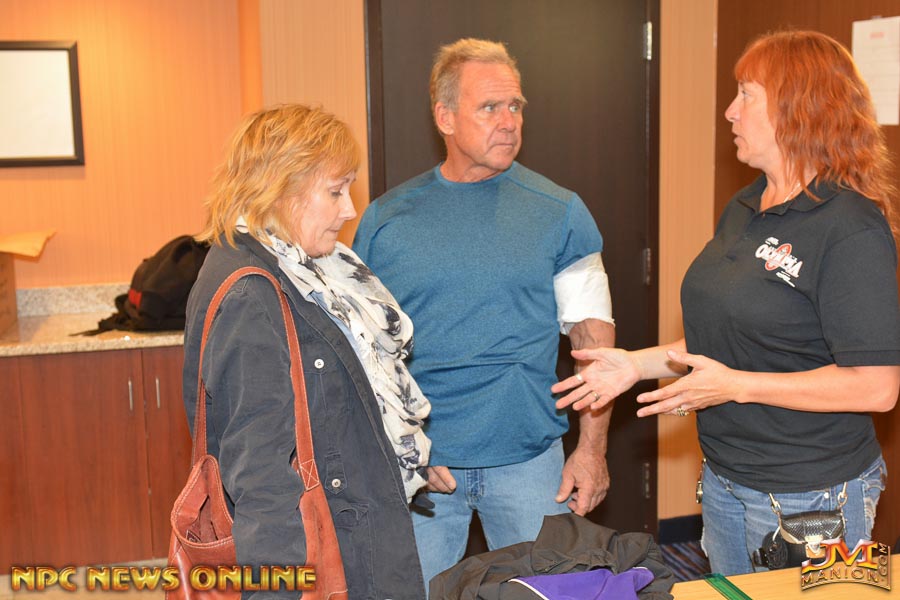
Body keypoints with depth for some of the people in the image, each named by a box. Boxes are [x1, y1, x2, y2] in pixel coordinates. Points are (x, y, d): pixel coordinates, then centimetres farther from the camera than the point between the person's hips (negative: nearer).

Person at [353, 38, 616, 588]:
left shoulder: (559, 212, 0)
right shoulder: (386, 219, 0)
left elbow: (593, 333, 1)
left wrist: (592, 448, -3)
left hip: (530, 459, 0)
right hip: (419, 464, 0)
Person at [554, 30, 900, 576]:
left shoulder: (852, 228, -19)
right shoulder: (745, 210, 7)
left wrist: (734, 385, -24)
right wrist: (637, 364, 5)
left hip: (808, 496, -8)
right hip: (725, 479, 8)